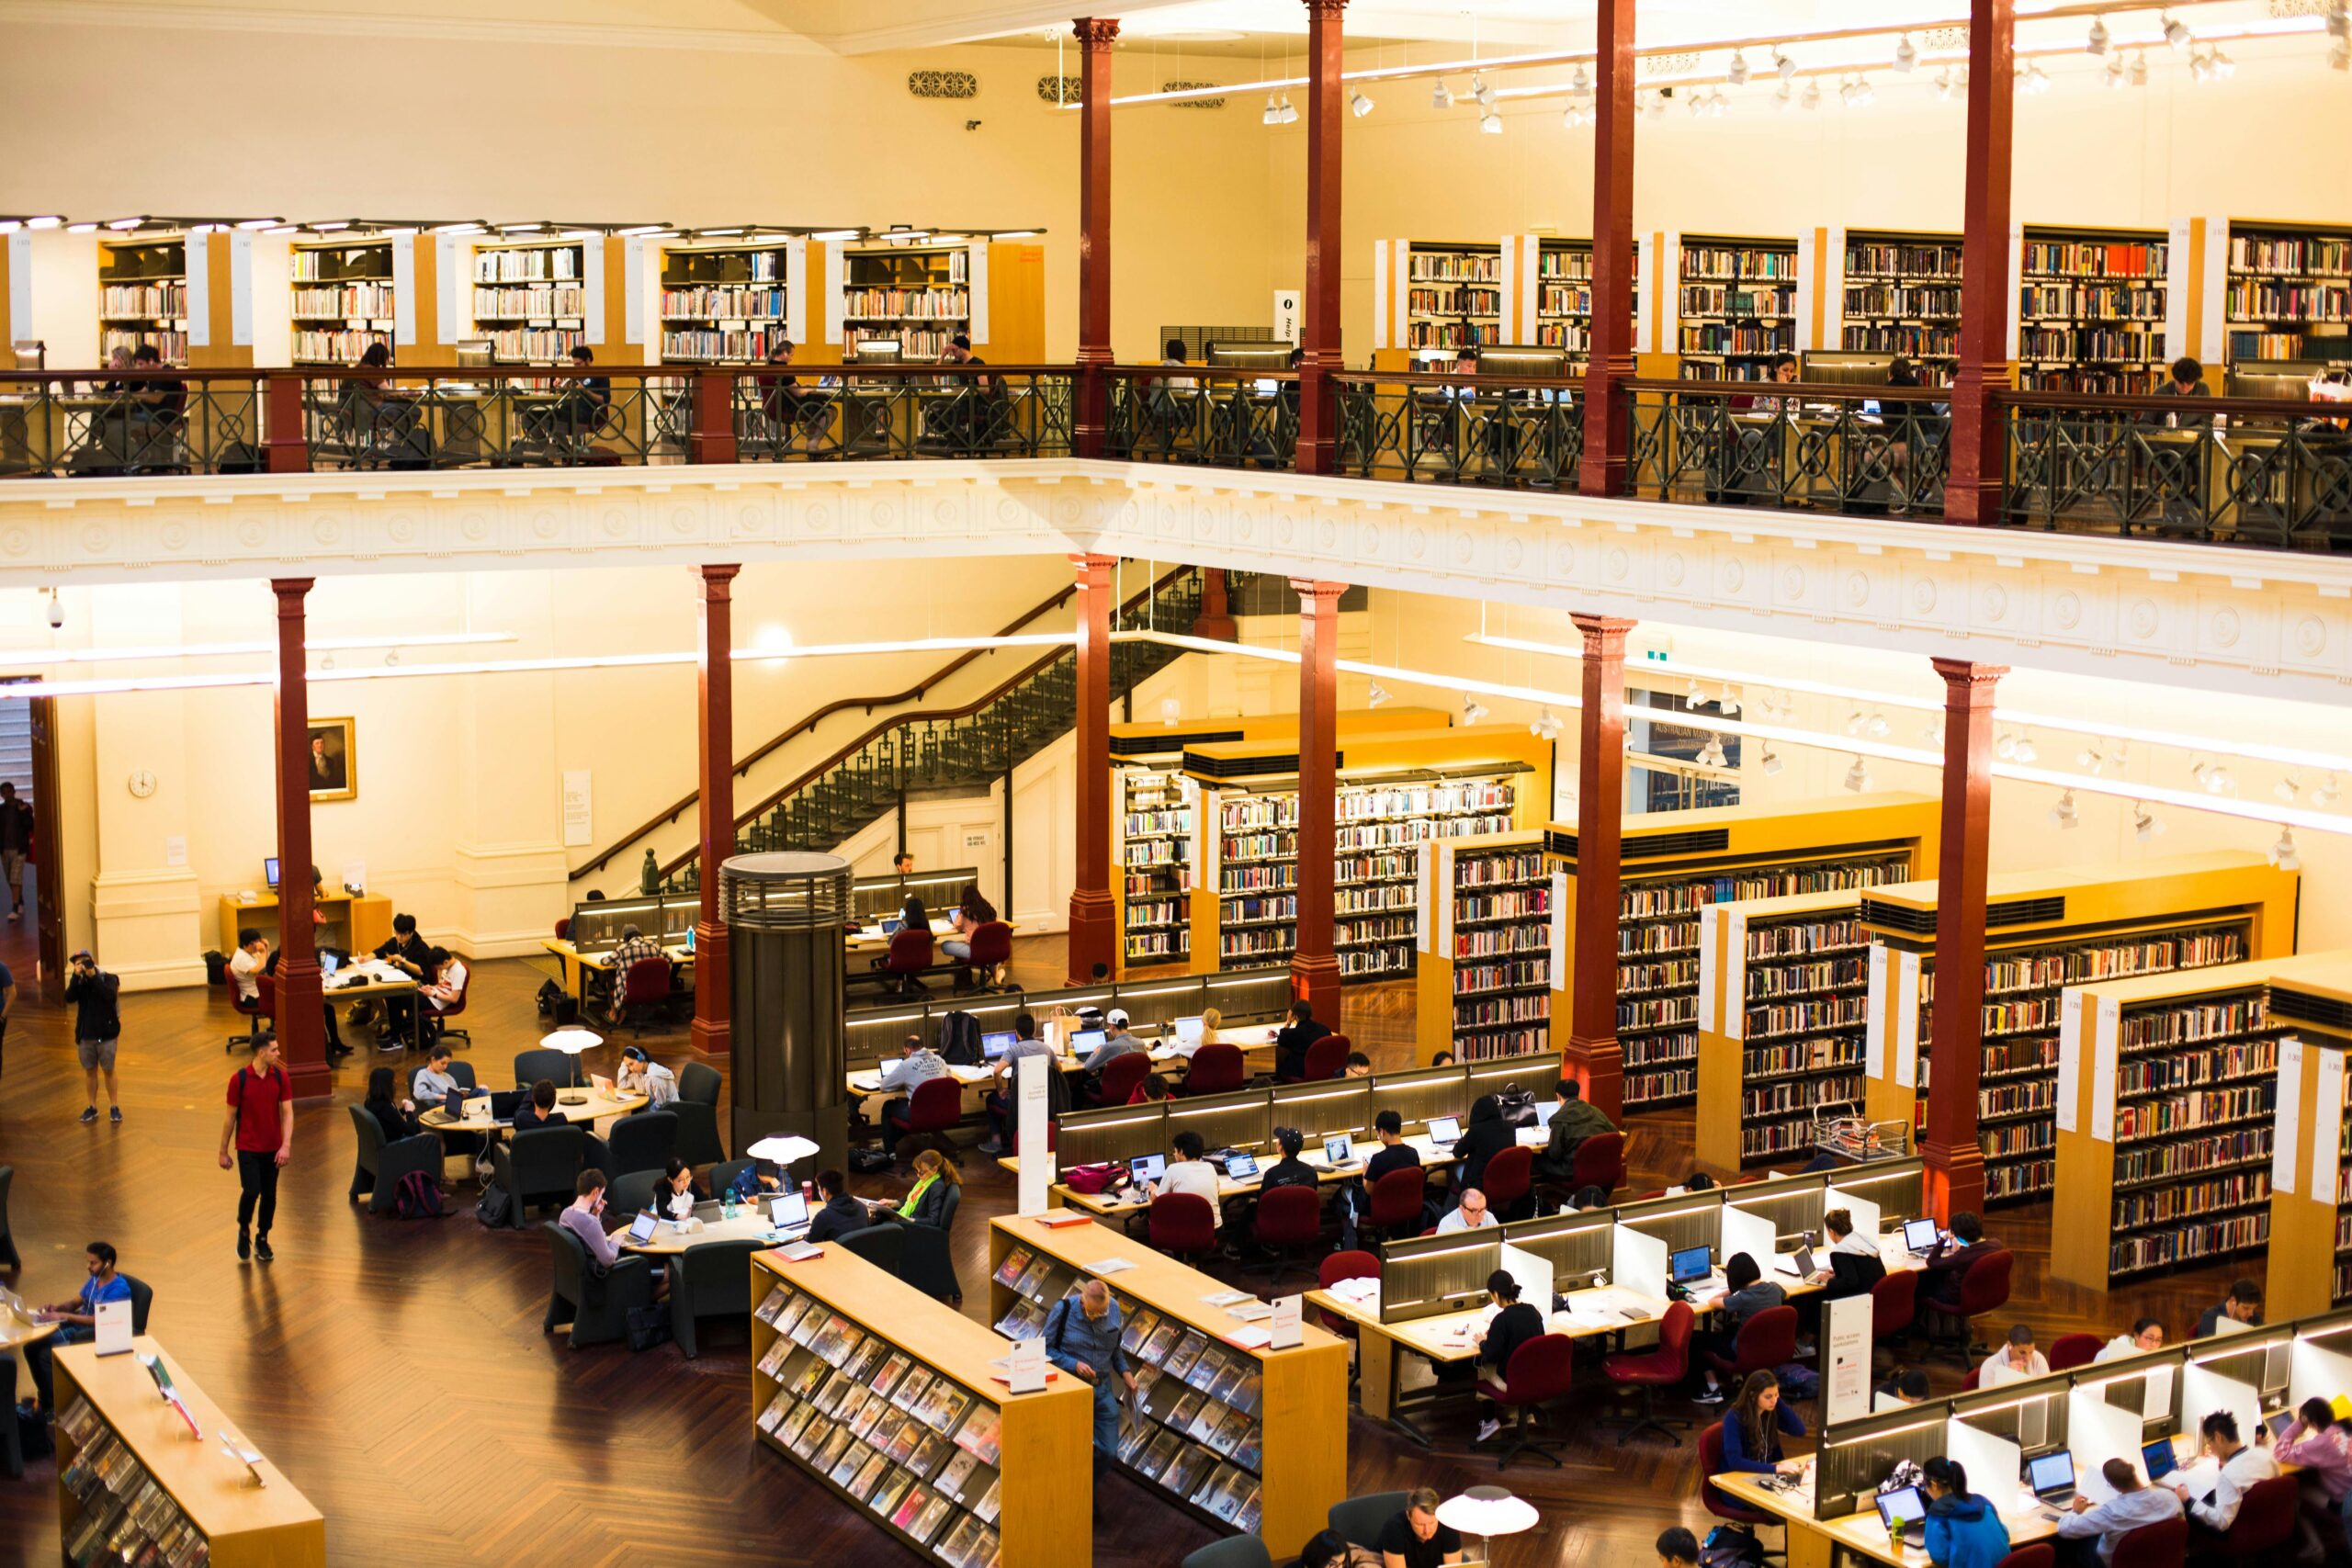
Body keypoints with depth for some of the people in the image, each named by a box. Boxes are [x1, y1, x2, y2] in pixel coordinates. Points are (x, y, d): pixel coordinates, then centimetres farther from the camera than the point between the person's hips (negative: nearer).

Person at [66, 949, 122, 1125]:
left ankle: (114, 1107, 12)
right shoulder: (79, 982, 2)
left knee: (109, 1071, 5)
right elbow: (69, 998, -16)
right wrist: (76, 975, -23)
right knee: (90, 1071, 10)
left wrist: (93, 976, -26)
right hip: (85, 1035, 3)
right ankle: (92, 1107, 19)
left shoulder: (108, 978, -6)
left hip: (106, 1033, -3)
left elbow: (110, 996, -25)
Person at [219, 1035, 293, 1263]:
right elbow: (230, 1116, -3)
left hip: (272, 1149, 3)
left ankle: (262, 1239, 25)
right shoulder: (239, 1079, -11)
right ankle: (244, 1231, 12)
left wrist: (286, 1145, -17)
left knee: (269, 1195, 7)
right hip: (248, 1148, -3)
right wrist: (223, 1151, 1)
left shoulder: (280, 1077, -4)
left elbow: (287, 1113, -4)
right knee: (251, 1191, -15)